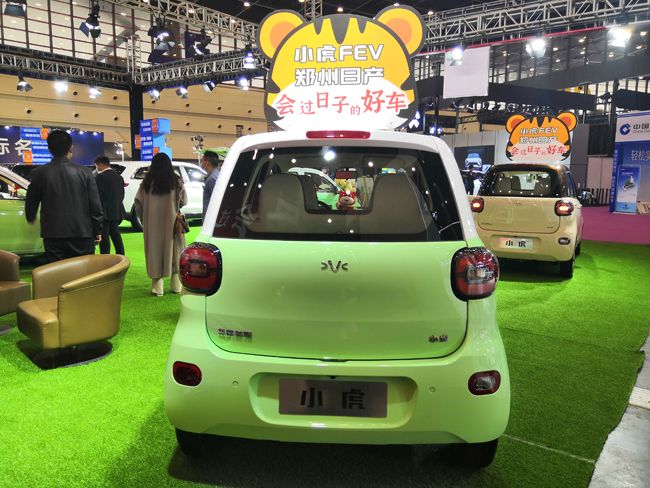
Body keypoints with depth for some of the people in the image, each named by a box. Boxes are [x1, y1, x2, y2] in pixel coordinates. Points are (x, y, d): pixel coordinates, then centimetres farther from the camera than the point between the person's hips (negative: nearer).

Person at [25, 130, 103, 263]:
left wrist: (30, 217, 33)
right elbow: (95, 204, -4)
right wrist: (97, 231, 6)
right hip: (83, 234, 0)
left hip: (54, 236, 0)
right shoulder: (84, 172, -2)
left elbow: (31, 202, 11)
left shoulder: (40, 173, -1)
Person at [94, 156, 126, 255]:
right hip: (116, 212, 7)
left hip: (104, 212, -7)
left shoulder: (100, 177, -12)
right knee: (116, 236, 14)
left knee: (104, 238, -4)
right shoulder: (119, 177, 11)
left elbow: (97, 195, -15)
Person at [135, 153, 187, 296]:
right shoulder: (177, 182, -5)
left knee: (155, 250, 8)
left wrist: (144, 219, 11)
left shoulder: (147, 182, -4)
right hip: (172, 223, 0)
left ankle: (157, 286, 8)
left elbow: (138, 203, -5)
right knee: (174, 250, 12)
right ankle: (176, 284, 17)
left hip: (153, 225, 0)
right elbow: (183, 201, -2)